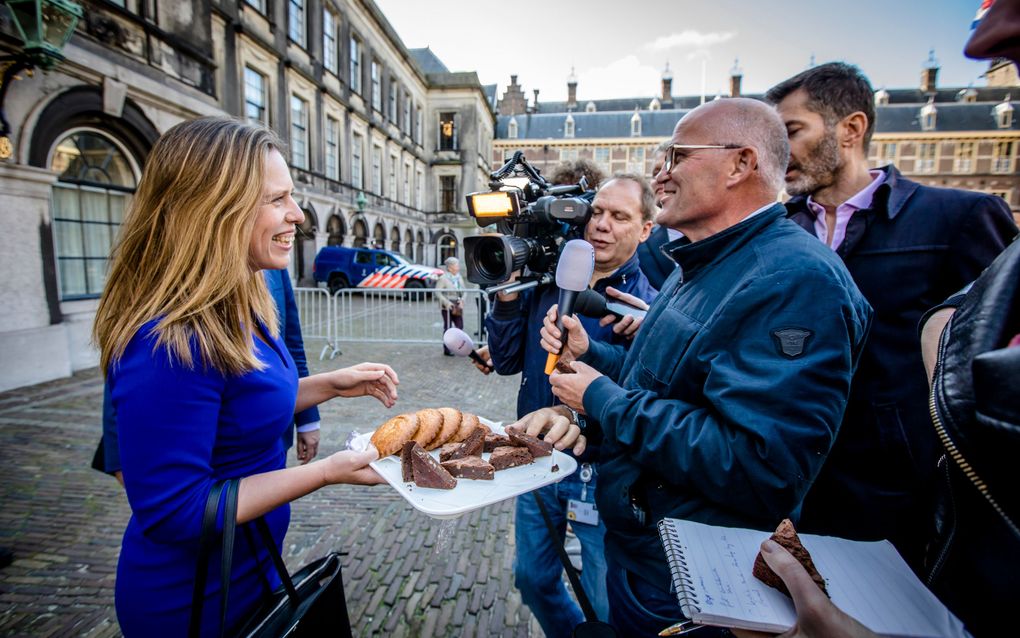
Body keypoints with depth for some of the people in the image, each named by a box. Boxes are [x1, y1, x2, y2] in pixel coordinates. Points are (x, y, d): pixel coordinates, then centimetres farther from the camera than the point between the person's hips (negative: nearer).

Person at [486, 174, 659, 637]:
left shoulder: (652, 299, -12)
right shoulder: (545, 279, 0)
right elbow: (506, 362, 0)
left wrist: (645, 336, -33)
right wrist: (507, 298, -13)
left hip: (602, 473, -4)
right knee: (533, 577, 25)